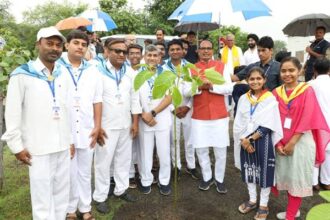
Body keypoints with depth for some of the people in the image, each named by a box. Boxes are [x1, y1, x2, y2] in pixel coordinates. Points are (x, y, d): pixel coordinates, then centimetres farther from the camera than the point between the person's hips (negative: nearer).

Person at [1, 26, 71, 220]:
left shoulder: (65, 73, 6)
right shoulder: (22, 74, -9)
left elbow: (70, 108, 9)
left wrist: (72, 138, 10)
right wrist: (16, 145, -6)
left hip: (63, 144, 5)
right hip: (38, 147, -4)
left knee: (62, 191, 15)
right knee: (42, 195, 6)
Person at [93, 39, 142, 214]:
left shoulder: (130, 72, 6)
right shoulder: (98, 71, -10)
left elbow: (134, 98, 8)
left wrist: (135, 122, 5)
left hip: (125, 124, 5)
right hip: (106, 125, -5)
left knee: (124, 158, 15)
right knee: (103, 160, 5)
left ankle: (121, 189, 32)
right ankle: (100, 196, 20)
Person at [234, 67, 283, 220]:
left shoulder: (270, 99, -8)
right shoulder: (243, 99, 4)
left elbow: (267, 125, -13)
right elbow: (238, 123, 2)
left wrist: (251, 139, -15)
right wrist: (243, 140, -10)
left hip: (263, 140, -4)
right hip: (245, 141, 4)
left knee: (264, 171, 6)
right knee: (249, 170, 14)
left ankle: (263, 205, 23)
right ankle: (252, 200, 33)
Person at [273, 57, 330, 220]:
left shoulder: (307, 90, -7)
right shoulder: (276, 92, 3)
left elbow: (306, 120, -13)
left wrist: (292, 142, -15)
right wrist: (278, 143, -7)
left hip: (301, 142, -4)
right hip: (282, 143, 4)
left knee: (297, 178, 4)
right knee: (286, 176, 13)